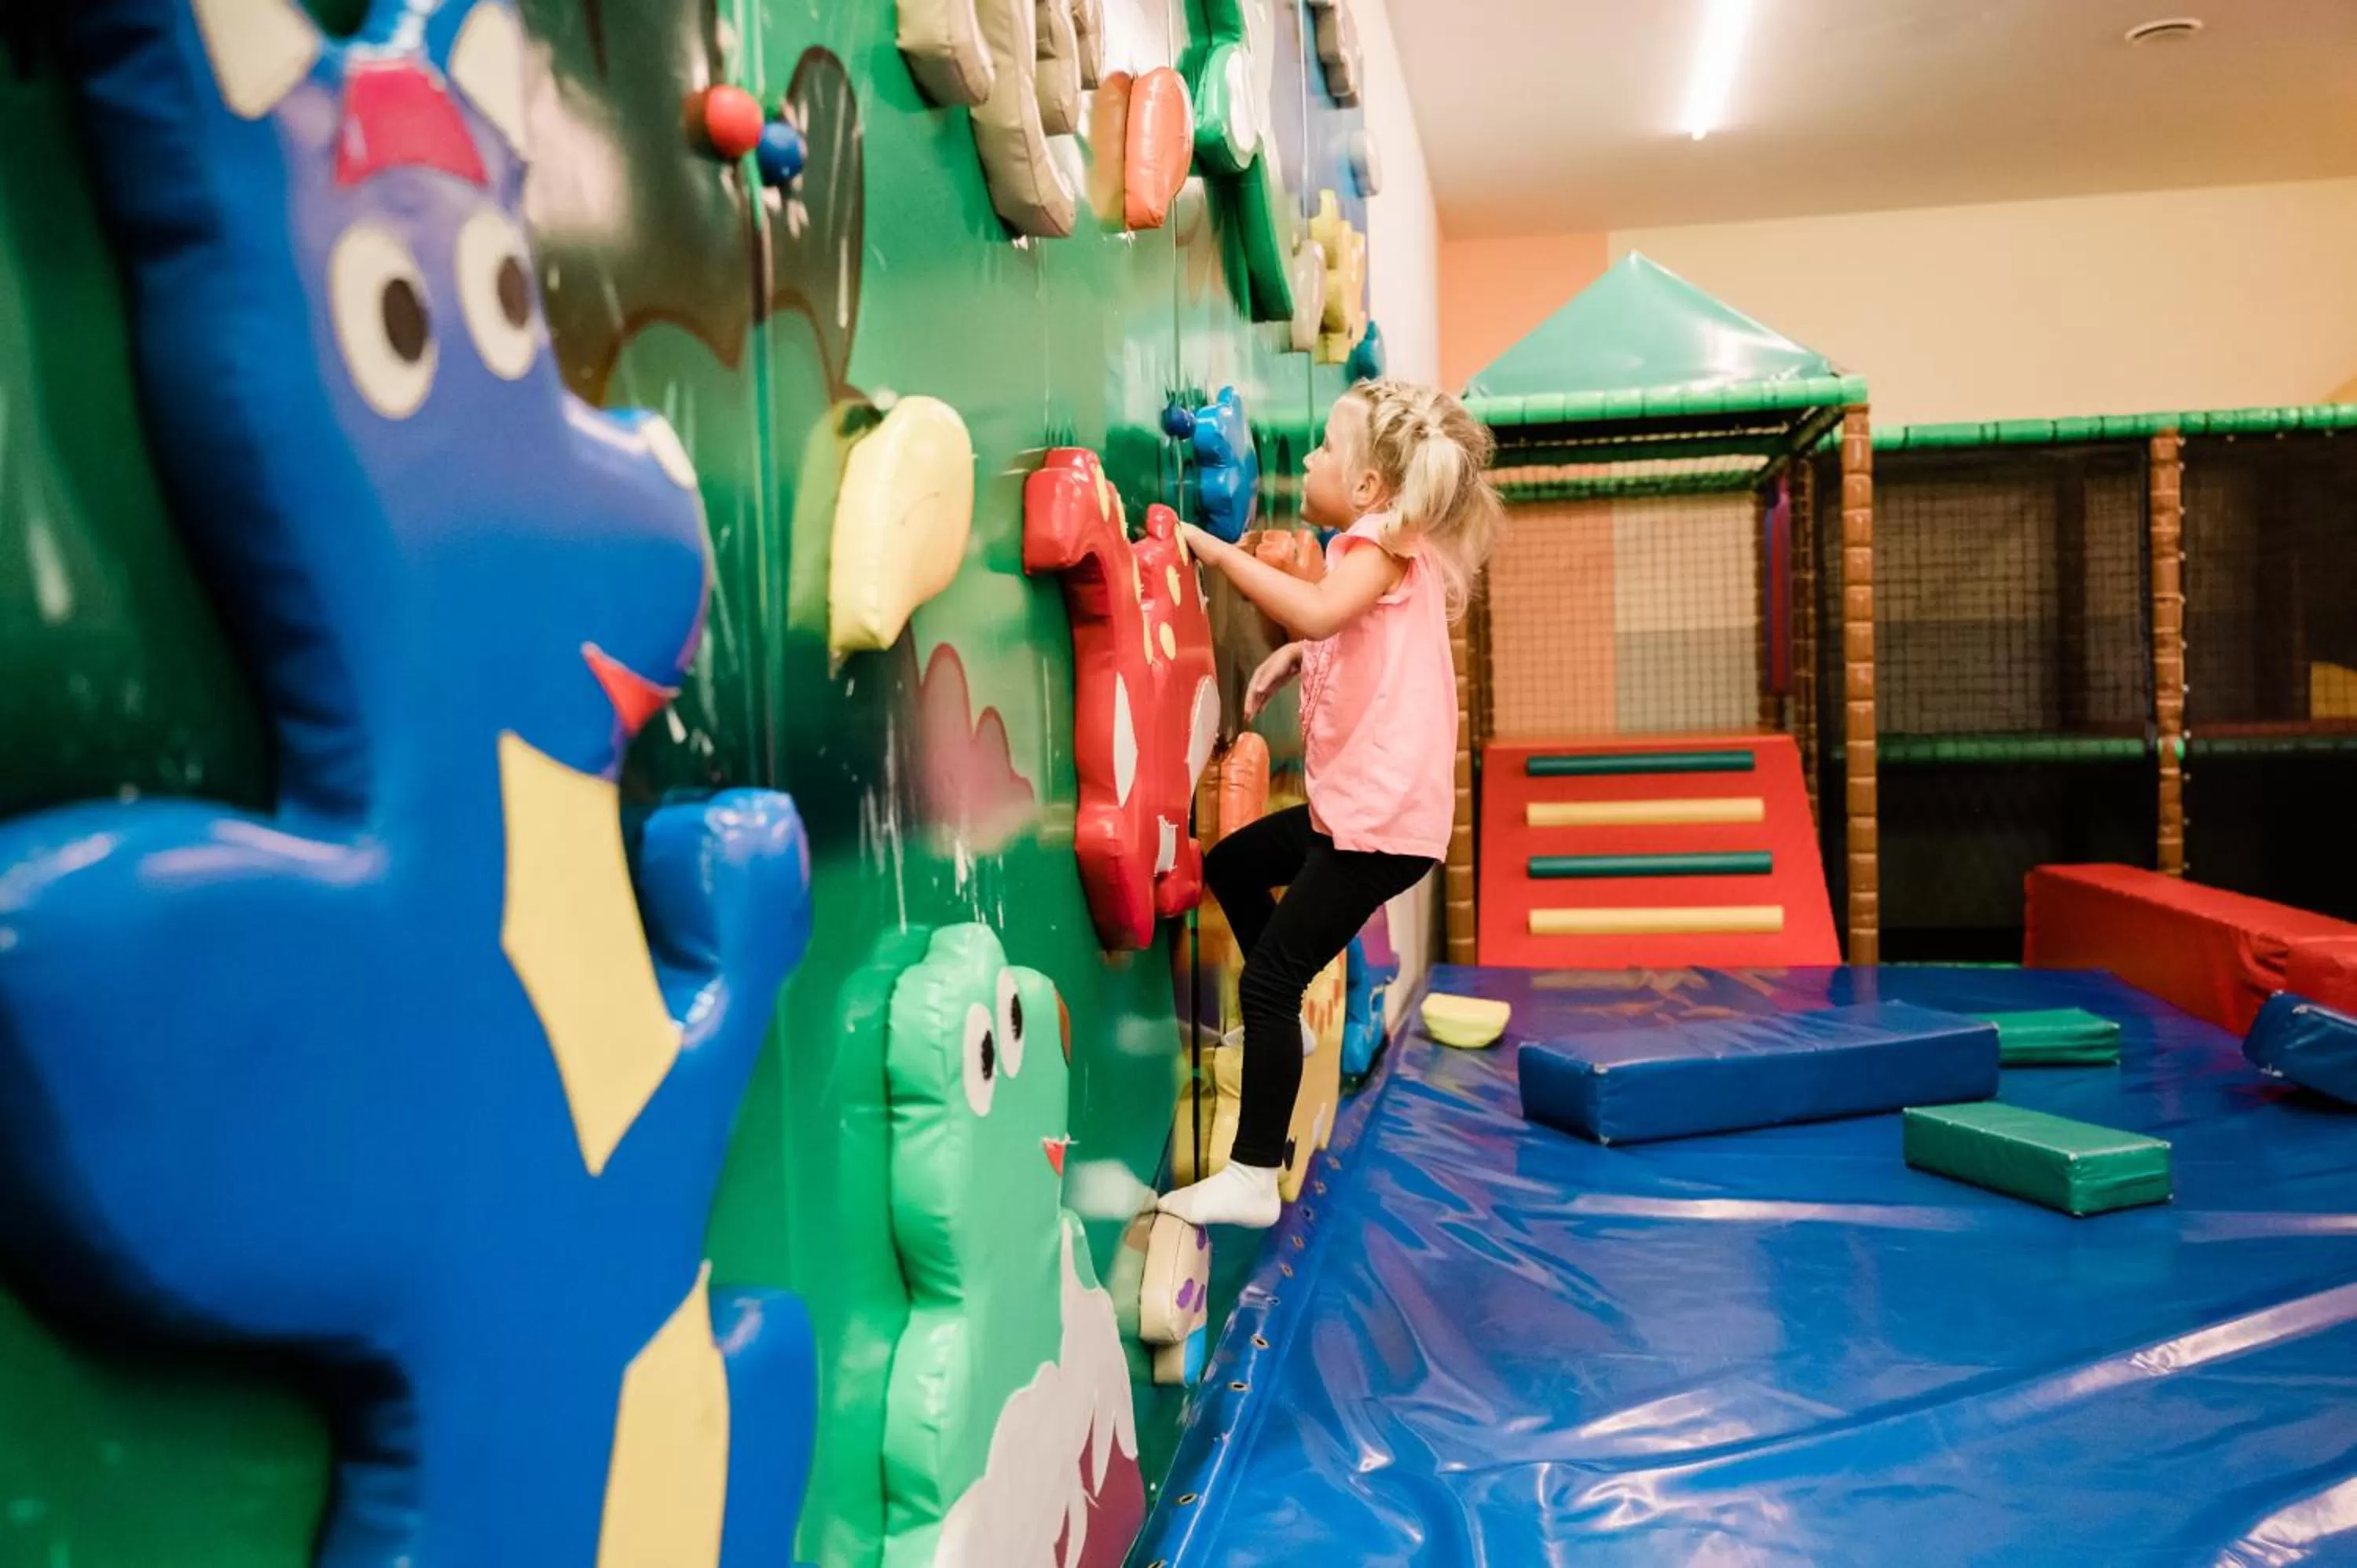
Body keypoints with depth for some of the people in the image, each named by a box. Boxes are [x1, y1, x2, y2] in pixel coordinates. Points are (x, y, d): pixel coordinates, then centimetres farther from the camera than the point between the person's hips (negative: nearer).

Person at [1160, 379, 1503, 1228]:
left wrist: (1221, 553, -24)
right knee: (1231, 865, 26)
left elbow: (1319, 612, -33)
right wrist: (1289, 656, 9)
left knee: (1268, 983, -7)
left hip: (1383, 818, -10)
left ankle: (1251, 1180, 1)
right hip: (1353, 804, 10)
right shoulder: (1376, 549, 15)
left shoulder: (1382, 542, -13)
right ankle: (1279, 1022, 37)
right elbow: (1332, 632, 30)